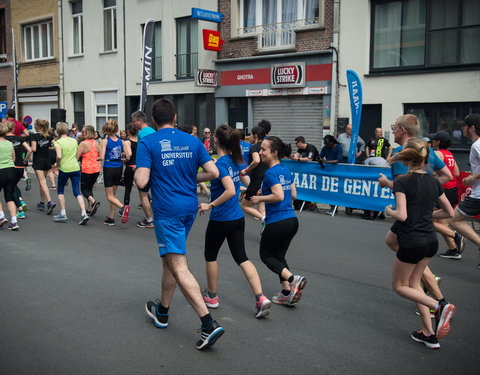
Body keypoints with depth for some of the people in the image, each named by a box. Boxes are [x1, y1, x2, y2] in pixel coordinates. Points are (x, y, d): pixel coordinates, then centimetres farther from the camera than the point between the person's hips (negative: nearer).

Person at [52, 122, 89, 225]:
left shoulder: (58, 142, -8)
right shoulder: (74, 140, 8)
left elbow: (59, 156, -21)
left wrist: (57, 163, -3)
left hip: (64, 169, -4)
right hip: (76, 167, 4)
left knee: (60, 190, 16)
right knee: (77, 192, 3)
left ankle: (63, 214, 16)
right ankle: (84, 213, -12)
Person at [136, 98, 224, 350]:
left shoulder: (147, 143, -7)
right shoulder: (192, 141, 5)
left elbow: (141, 181, -15)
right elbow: (213, 172, 1)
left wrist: (137, 171, 7)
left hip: (167, 211, -6)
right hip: (190, 207, 6)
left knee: (178, 267, -7)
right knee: (170, 258, 23)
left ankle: (209, 324, -16)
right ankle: (162, 311, 38)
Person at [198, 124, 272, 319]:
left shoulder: (220, 163, -20)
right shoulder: (235, 160, 5)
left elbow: (230, 191, -29)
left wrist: (210, 205, -20)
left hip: (220, 219, -7)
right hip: (238, 217, 7)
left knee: (210, 256, 15)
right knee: (241, 257, 9)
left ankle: (212, 296, 30)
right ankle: (261, 298, -3)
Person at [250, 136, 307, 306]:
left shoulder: (270, 173, -15)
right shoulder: (286, 171, 10)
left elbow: (279, 196, -25)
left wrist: (260, 198, -11)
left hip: (277, 221, -8)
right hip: (292, 220, 8)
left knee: (266, 255, 10)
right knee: (279, 255, 18)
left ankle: (293, 279, -7)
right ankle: (287, 293, 15)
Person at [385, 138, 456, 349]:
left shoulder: (402, 182, -15)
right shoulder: (433, 182, 5)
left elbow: (402, 215, -22)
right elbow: (449, 212, 11)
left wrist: (389, 211, -2)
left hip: (411, 243, -7)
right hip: (431, 242, 7)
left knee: (399, 286, 13)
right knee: (413, 283, 21)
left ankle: (439, 306, -10)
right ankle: (429, 334, 17)